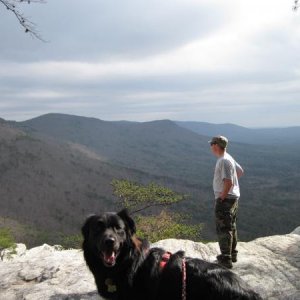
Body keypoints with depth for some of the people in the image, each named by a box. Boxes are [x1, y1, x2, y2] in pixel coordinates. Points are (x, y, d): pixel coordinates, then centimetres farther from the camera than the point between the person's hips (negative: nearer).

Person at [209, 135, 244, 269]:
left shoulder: (224, 161, -22)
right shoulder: (228, 158, 9)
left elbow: (228, 183, -28)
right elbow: (240, 171, 23)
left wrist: (221, 197, -19)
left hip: (225, 199, -10)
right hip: (233, 197, 10)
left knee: (223, 229, -4)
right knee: (231, 227, 20)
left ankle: (226, 260, 2)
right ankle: (232, 254, 33)